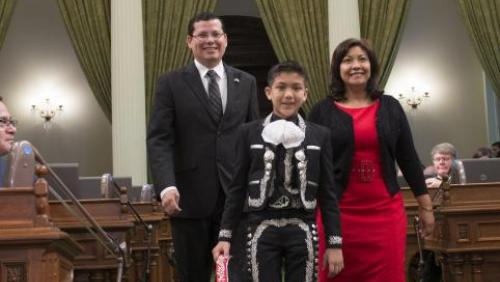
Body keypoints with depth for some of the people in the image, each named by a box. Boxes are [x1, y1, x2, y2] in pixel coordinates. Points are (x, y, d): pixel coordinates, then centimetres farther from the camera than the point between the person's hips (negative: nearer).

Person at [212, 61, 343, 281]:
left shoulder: (319, 135, 5)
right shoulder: (250, 133, 3)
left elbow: (327, 192, 6)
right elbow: (237, 187, 4)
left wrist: (334, 242, 2)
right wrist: (225, 236, 0)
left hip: (302, 230, 1)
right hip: (263, 230, -1)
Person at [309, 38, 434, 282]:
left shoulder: (390, 107, 7)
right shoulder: (322, 111, 1)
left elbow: (408, 159, 10)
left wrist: (426, 207, 10)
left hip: (386, 211, 2)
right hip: (338, 213, -1)